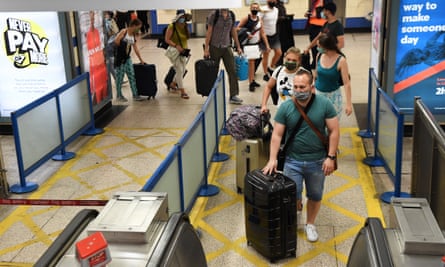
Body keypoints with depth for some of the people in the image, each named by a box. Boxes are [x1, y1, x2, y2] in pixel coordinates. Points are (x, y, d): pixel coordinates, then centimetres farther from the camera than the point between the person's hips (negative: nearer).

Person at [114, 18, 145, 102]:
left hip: (127, 58, 7)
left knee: (132, 76, 5)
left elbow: (136, 49, 15)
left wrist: (141, 59, 16)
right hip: (120, 59, -7)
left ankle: (135, 95, 11)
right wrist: (122, 46, -8)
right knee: (119, 77, 3)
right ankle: (119, 96, 15)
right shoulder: (124, 31, -13)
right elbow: (116, 41, -25)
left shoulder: (133, 35, 9)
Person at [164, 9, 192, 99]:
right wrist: (176, 46, -27)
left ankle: (173, 84, 40)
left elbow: (187, 37, 11)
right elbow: (167, 39, -18)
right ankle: (182, 92, -7)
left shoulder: (185, 26, 5)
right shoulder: (172, 27, -15)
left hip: (183, 51, 7)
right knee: (179, 70, -10)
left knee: (182, 70, 16)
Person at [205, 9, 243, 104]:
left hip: (227, 47, 3)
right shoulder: (214, 14, -8)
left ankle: (233, 96, -1)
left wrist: (238, 47, 11)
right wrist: (206, 49, -10)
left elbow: (234, 32, 12)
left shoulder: (231, 15, 4)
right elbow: (209, 32, -7)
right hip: (215, 47, -3)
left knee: (232, 71, -5)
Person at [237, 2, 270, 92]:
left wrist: (267, 45, 4)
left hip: (256, 43, 5)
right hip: (248, 44, -5)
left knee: (253, 61, 12)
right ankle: (251, 83, -3)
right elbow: (238, 28, -10)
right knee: (251, 62, -7)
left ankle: (253, 80, 22)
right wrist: (246, 34, -24)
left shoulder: (259, 19, 6)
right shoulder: (246, 18, -10)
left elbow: (262, 33, 8)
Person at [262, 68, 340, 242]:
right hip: (292, 161, 0)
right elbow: (277, 135, -6)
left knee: (315, 196, 15)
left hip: (318, 161, 0)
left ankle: (310, 224, 38)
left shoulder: (324, 105, -9)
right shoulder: (285, 107, -8)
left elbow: (334, 131, -5)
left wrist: (330, 157, -10)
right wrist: (272, 160, -13)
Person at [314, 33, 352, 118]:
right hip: (318, 93, 3)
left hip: (333, 96, -3)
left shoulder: (341, 61, -19)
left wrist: (348, 104, -22)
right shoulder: (319, 55, -6)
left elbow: (347, 83, -18)